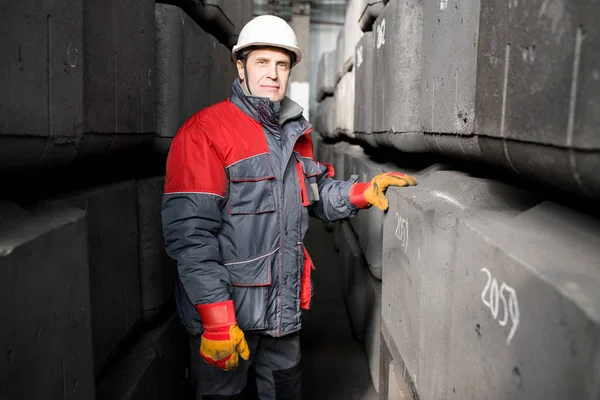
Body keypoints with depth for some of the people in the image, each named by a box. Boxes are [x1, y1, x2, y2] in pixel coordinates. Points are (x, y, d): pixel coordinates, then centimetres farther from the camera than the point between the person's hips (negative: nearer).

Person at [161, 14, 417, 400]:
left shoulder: (296, 134, 10)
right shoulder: (204, 132, -16)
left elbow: (319, 193, 17)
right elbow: (190, 233, -22)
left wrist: (364, 192, -2)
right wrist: (217, 320, -23)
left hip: (285, 306, 7)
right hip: (227, 309, -6)